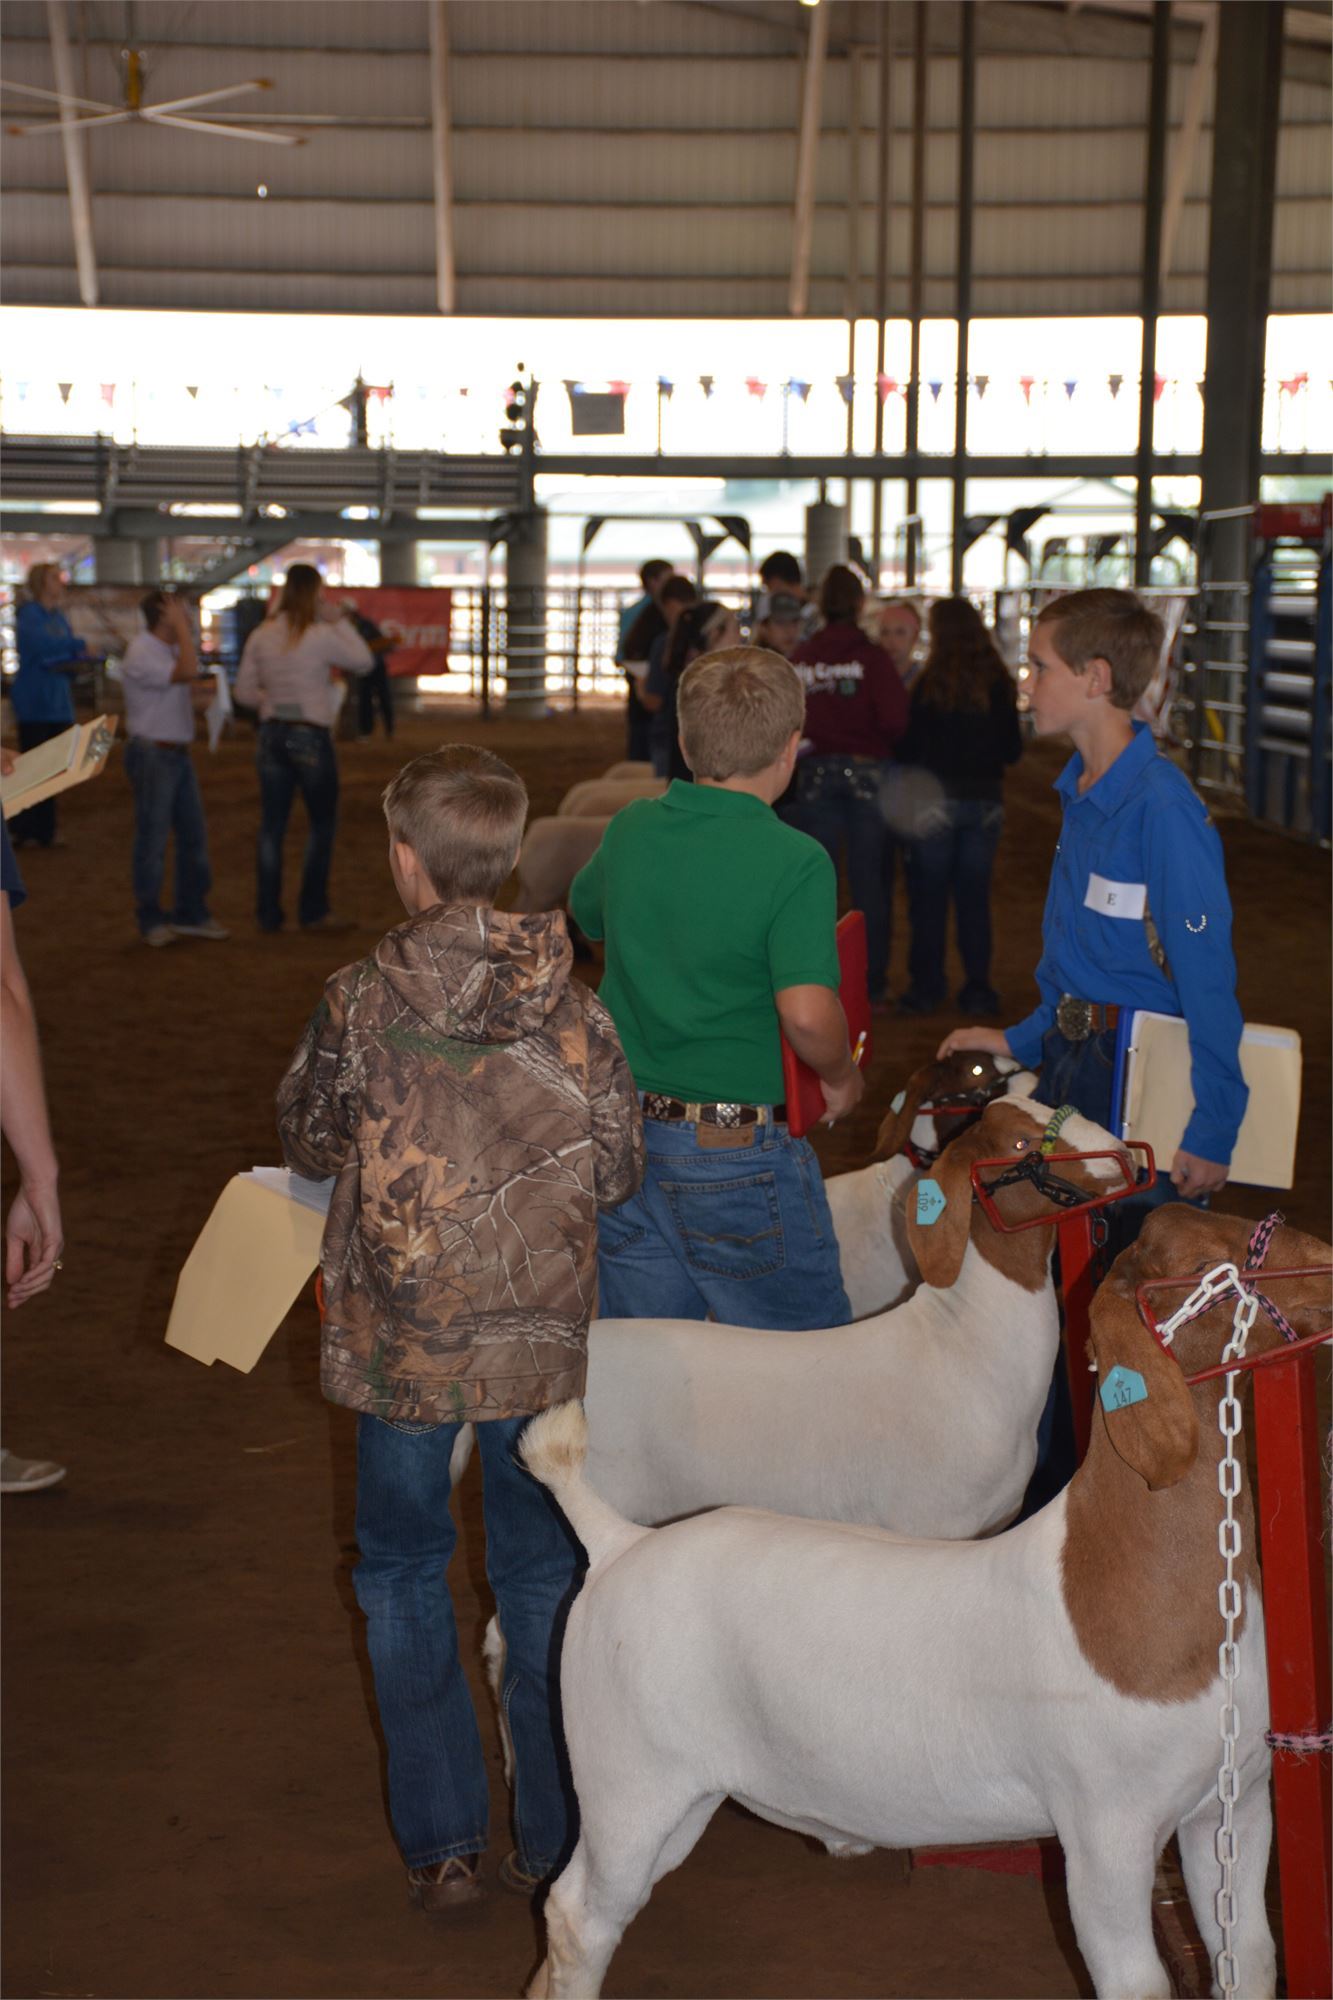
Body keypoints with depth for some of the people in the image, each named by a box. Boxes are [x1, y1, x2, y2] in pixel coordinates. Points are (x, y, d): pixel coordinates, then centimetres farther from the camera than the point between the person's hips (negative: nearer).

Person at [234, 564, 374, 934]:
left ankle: (269, 913, 12)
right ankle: (313, 911, 7)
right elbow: (365, 662, -1)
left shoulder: (261, 636, 4)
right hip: (311, 736, -5)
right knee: (322, 824, 7)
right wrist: (340, 620, 1)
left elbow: (244, 691, 7)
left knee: (272, 825, 9)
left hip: (272, 733, 5)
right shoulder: (322, 636, -13)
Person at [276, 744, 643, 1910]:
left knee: (403, 1572, 17)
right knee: (542, 1573, 17)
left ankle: (442, 1842, 19)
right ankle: (553, 1838, 25)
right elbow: (620, 1170, -3)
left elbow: (307, 1144, 2)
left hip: (401, 1341, -1)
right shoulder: (574, 1007, -9)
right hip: (544, 1338, 2)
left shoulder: (361, 1005, -12)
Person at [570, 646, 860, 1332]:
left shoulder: (630, 831, 2)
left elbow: (582, 911, 23)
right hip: (738, 1155, -6)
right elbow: (808, 1015, -25)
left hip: (623, 1141, 6)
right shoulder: (794, 863, -16)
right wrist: (842, 1076, -6)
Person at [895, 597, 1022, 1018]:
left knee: (929, 896, 5)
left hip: (936, 798, -3)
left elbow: (910, 746, -8)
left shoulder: (932, 683, -10)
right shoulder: (1000, 683, 0)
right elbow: (1013, 750, 6)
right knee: (974, 896, 11)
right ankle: (978, 988, 11)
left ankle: (926, 987, 6)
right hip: (985, 799, 3)